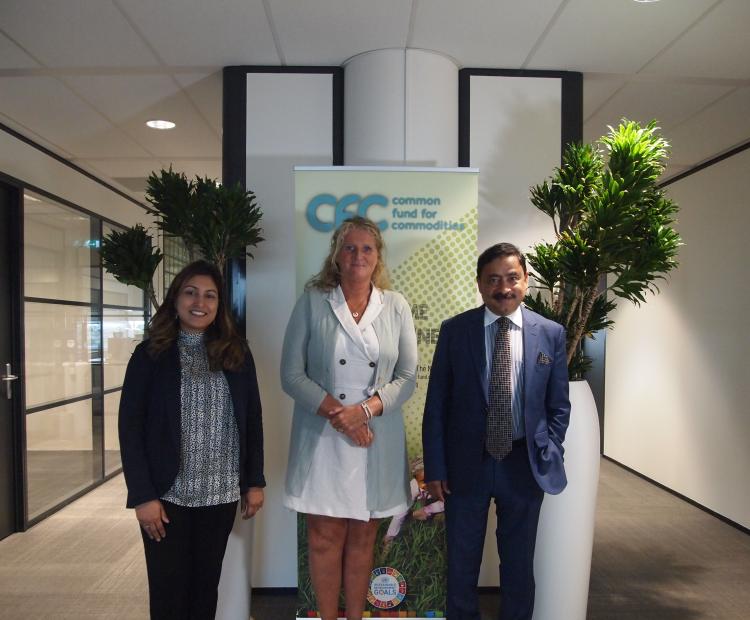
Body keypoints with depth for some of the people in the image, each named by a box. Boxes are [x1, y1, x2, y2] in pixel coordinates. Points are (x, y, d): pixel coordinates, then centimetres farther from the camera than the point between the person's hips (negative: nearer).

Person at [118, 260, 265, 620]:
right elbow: (130, 429, -6)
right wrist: (143, 495, -11)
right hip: (167, 494, -2)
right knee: (168, 591, 10)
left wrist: (254, 482, 4)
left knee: (206, 587, 14)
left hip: (221, 494, 2)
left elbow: (252, 420, 6)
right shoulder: (150, 354, -4)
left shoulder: (237, 354, 3)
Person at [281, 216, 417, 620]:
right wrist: (337, 414, -14)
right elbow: (292, 375, -5)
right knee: (325, 538, 8)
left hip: (378, 440, 2)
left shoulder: (396, 307, 3)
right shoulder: (312, 301, -2)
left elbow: (407, 377, 1)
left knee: (362, 538, 13)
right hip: (322, 437, -1)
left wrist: (364, 410, -14)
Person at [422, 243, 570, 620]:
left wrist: (548, 459, -2)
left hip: (524, 465, 1)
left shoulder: (551, 334, -2)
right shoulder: (454, 330, -5)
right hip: (466, 463, 0)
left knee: (519, 563, 18)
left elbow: (558, 407, 4)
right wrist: (435, 467, -5)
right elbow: (436, 405, -3)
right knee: (462, 562, 16)